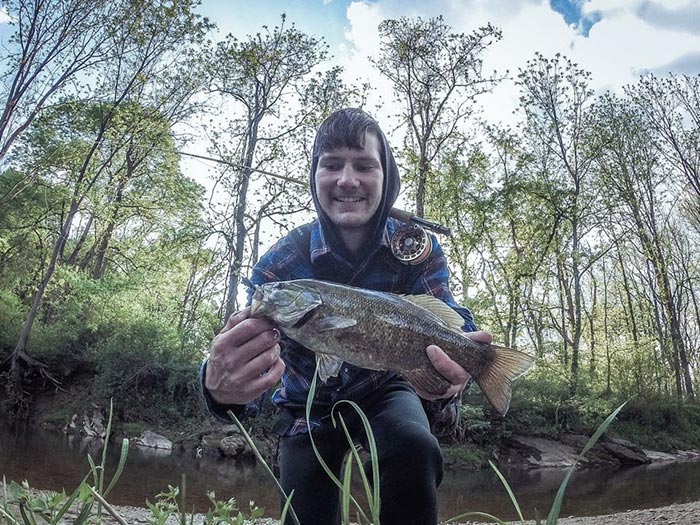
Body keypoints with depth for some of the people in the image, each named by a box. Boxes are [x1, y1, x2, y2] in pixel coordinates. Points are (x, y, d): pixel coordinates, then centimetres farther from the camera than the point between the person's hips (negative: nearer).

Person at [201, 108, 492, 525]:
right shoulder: (281, 263, -23)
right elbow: (253, 351, -31)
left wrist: (449, 375, -56)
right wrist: (225, 388, -57)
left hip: (384, 390, 0)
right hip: (310, 406, 1)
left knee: (414, 447, -30)